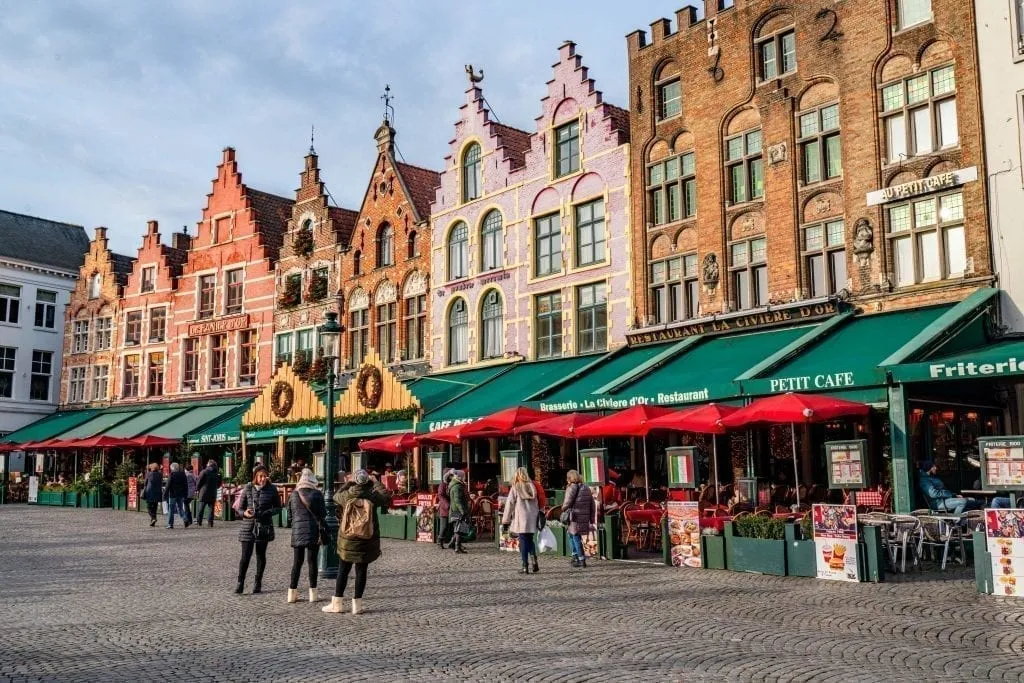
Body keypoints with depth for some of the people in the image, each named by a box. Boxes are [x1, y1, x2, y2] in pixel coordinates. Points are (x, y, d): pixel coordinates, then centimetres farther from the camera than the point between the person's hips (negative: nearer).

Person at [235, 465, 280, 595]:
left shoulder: (272, 489, -1)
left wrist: (269, 512, -11)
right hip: (248, 526, -1)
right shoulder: (248, 489, -2)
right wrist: (245, 513, -18)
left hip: (264, 526, 1)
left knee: (261, 555, 10)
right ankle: (240, 583, 9)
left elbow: (278, 506, 9)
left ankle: (258, 583, 23)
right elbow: (240, 508, 4)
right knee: (245, 556, -5)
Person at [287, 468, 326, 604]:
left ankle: (292, 593, 9)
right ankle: (313, 593, 7)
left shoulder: (294, 494, 2)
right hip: (313, 531, -2)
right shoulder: (317, 494, -7)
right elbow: (323, 513, -4)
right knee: (312, 561, 4)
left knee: (296, 562, 10)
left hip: (297, 531, 2)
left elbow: (289, 515, 8)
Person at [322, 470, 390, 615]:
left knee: (343, 570, 11)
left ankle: (337, 603, 16)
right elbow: (387, 499, 5)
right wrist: (376, 483, 10)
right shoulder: (372, 495, -13)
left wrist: (348, 484, 19)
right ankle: (357, 604, 9)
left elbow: (336, 496, 15)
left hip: (347, 539, 1)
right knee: (361, 570, 7)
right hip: (367, 540, -1)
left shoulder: (346, 495, -8)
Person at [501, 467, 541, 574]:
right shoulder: (532, 487, 7)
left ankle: (525, 566, 0)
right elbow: (537, 504, 8)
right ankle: (534, 560, -1)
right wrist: (538, 518, 13)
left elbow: (509, 504, -2)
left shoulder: (515, 488, -3)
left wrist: (505, 521, 2)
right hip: (532, 518, 4)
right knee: (530, 540, 16)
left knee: (523, 542, 2)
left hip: (521, 518, -3)